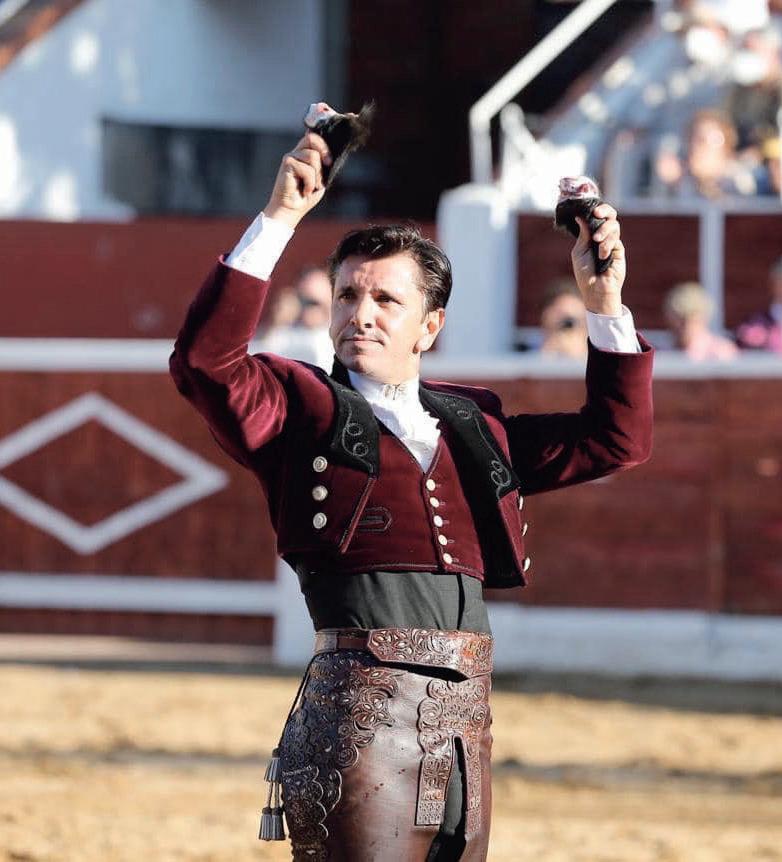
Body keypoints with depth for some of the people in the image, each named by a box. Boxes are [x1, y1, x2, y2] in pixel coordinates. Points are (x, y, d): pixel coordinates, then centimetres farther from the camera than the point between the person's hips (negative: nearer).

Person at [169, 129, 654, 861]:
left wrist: (605, 302, 16)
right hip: (361, 714, -6)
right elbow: (204, 361, -13)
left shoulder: (474, 425, 20)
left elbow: (616, 438, 25)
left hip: (464, 729, 6)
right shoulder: (304, 409, 5)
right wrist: (277, 221, -15)